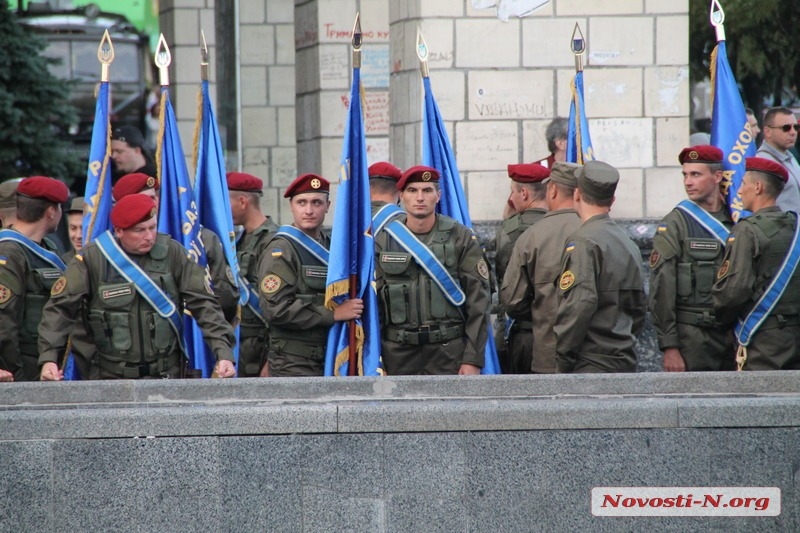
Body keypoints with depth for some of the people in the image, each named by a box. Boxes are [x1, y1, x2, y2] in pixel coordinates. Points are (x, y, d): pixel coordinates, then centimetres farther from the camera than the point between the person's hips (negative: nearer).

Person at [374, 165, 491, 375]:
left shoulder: (461, 238, 3)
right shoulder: (382, 242, 7)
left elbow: (479, 300, 1)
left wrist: (473, 359, -6)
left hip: (449, 353, -1)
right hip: (398, 354, 1)